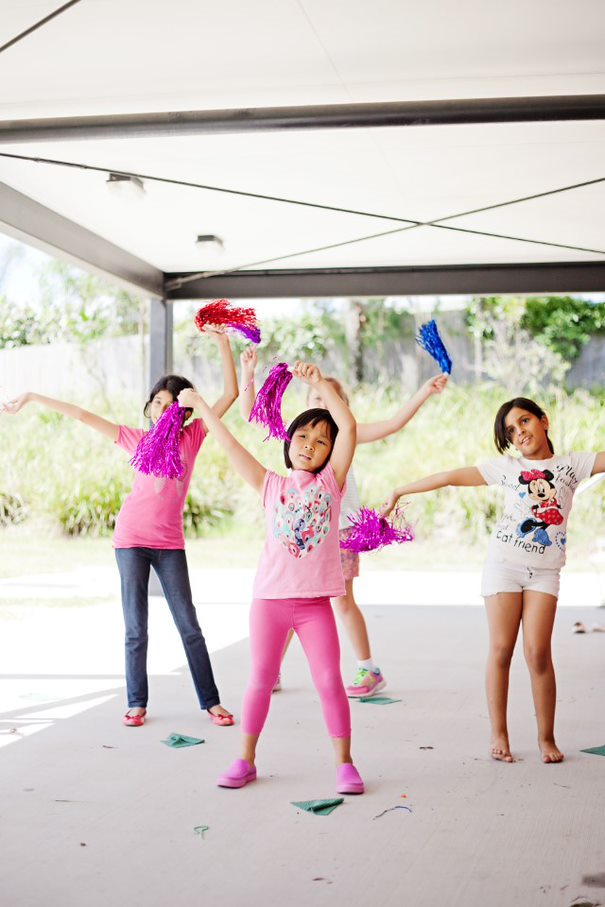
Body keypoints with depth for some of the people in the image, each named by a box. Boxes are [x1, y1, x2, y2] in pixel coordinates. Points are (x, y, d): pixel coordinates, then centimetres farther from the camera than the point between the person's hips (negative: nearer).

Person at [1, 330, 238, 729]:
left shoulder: (192, 437, 2)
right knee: (136, 628, 3)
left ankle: (210, 701, 11)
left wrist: (223, 344, -9)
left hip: (170, 543, 0)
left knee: (189, 625, 4)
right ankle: (137, 703, 13)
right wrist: (33, 397, 2)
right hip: (132, 539, 0)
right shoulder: (138, 439, 2)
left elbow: (231, 394, -2)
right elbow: (82, 415, 2)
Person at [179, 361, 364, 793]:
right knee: (261, 680, 9)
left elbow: (349, 426, -7)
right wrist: (200, 404, 8)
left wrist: (320, 382, -11)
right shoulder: (271, 485, 8)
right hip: (270, 598, 1)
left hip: (316, 602, -1)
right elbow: (230, 444, 7)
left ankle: (345, 764, 11)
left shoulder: (331, 482, 4)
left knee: (330, 681, -1)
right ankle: (246, 761, 21)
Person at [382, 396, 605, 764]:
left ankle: (547, 738, 6)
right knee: (501, 650, 0)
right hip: (504, 564, 1)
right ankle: (499, 735, 10)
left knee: (538, 653, -7)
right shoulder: (507, 467, 7)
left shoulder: (571, 464, 6)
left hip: (545, 571, 0)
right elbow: (450, 477, 5)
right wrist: (399, 492, 5)